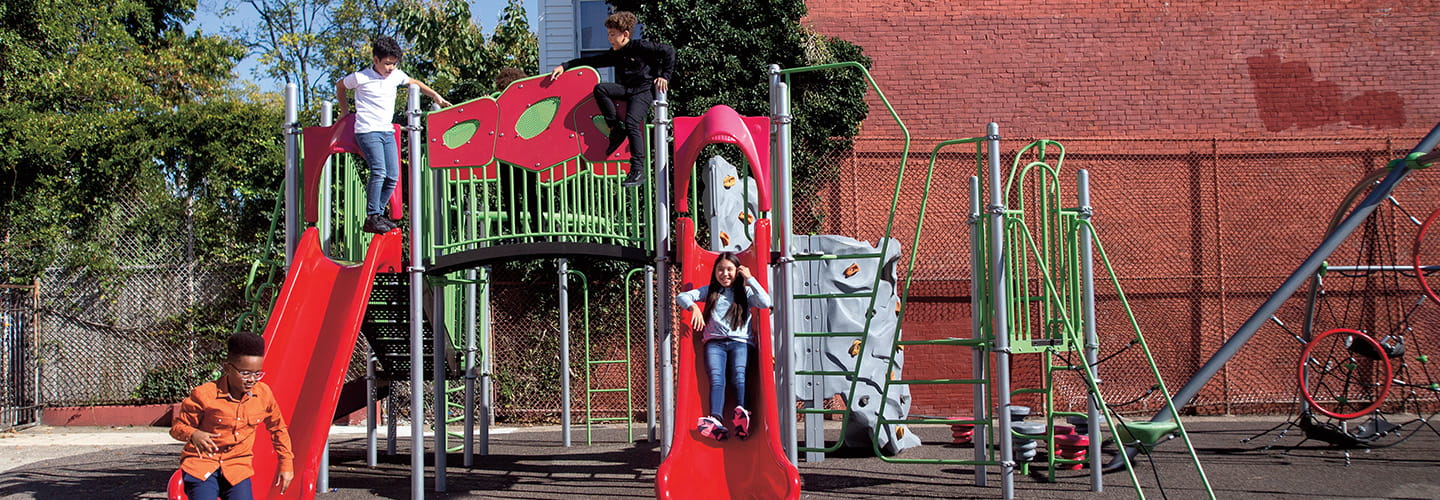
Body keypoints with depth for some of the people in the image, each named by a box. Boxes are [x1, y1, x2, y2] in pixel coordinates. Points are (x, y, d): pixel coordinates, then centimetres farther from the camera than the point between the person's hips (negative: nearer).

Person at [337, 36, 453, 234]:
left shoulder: (396, 76, 8)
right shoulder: (361, 78, -6)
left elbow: (415, 83, 28)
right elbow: (340, 86, 13)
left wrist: (436, 97, 23)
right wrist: (345, 110, 18)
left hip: (387, 132, 6)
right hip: (368, 131, -6)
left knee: (392, 176, -1)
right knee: (379, 172, -21)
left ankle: (378, 214, 12)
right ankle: (371, 218, -16)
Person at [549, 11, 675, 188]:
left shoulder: (640, 47, -7)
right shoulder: (614, 54, 13)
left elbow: (668, 51, -6)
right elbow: (591, 61, 13)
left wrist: (664, 76, -7)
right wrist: (565, 66, 5)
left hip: (643, 91, -7)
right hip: (625, 89, 7)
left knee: (631, 123, -25)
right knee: (600, 89, -18)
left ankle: (638, 171, -24)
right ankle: (616, 128, -10)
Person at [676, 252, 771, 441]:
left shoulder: (745, 292, 15)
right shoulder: (709, 291, 19)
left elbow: (766, 303, -4)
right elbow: (681, 297, 11)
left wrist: (749, 279, 1)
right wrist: (693, 307, -11)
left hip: (740, 342, 0)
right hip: (715, 342, 0)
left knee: (739, 374, -29)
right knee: (716, 378, -26)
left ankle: (741, 416, -50)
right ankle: (715, 421, -48)